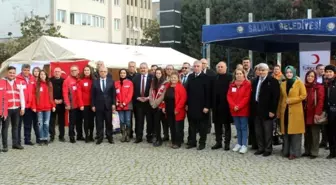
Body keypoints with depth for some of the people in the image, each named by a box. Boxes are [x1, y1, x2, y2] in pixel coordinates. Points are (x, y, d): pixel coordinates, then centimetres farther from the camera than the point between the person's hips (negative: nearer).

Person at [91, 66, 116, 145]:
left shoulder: (111, 81, 4)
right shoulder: (95, 82, 4)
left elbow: (113, 94, 3)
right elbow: (93, 95, 3)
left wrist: (113, 104, -3)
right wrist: (93, 105, -2)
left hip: (108, 105, 0)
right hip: (98, 105, 0)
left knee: (109, 122, 6)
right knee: (99, 122, 4)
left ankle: (110, 137, 15)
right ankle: (100, 137, 11)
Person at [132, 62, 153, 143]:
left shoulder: (152, 77, -4)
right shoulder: (136, 78, 6)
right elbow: (134, 90, 4)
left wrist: (149, 98, -15)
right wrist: (137, 97, -9)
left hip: (149, 101, -2)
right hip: (138, 101, 2)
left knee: (150, 120, 5)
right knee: (139, 120, 5)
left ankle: (149, 137, 15)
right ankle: (139, 137, 11)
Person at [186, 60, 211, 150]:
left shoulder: (205, 77, -6)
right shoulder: (190, 77, 8)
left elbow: (208, 92, -9)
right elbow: (187, 91, 9)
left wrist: (207, 106, -13)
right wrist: (187, 104, 5)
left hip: (201, 106, -4)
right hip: (191, 106, 4)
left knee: (202, 126, 6)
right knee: (192, 125, 10)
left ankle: (202, 143, 15)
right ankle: (192, 142, 20)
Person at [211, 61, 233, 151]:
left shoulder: (230, 77, -6)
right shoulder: (214, 78, 9)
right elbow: (212, 91, 7)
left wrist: (230, 103, -15)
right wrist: (212, 103, 1)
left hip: (225, 105, -5)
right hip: (216, 105, 5)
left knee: (227, 124, 6)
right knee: (217, 124, 11)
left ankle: (227, 142, 13)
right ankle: (218, 142, 21)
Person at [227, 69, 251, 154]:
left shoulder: (247, 84, -5)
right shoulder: (232, 84, 10)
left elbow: (247, 97, -12)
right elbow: (229, 96, 4)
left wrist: (239, 106, -17)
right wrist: (233, 106, -11)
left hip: (243, 110, -5)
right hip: (234, 110, 5)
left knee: (244, 127, -1)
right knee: (238, 128, 12)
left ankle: (244, 145, 2)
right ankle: (239, 144, 19)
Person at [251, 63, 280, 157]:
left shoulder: (272, 81, -7)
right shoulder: (255, 81, 13)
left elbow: (275, 97, -12)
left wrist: (272, 110, -16)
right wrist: (253, 108, 7)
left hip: (267, 110, -6)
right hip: (257, 110, 6)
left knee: (268, 131, 2)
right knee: (258, 131, 12)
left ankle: (268, 149, 12)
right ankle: (260, 148, 22)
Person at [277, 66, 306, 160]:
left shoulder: (299, 83, 0)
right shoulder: (283, 84, 13)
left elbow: (304, 95, -7)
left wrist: (291, 100, -13)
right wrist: (279, 112, 11)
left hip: (295, 111, -4)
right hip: (285, 111, 4)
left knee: (295, 131, -4)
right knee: (286, 131, 6)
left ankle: (294, 152, 2)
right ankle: (286, 151, 14)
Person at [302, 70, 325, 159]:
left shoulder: (319, 87, -6)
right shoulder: (304, 87, 11)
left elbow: (321, 101, -12)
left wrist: (318, 113, -19)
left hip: (314, 114, -5)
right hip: (306, 114, 5)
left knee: (314, 134, 0)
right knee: (307, 133, 11)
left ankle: (314, 152, 6)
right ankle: (307, 151, 19)